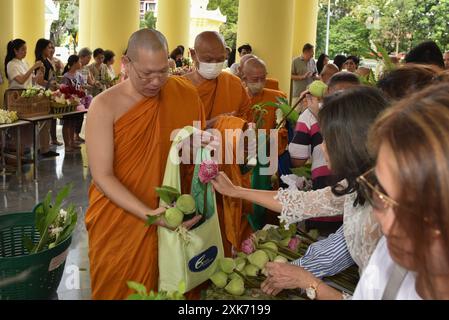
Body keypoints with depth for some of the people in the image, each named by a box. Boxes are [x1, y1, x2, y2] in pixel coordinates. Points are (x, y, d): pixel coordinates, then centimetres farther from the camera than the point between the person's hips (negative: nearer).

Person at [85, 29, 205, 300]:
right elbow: (102, 176, -17)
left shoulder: (182, 95, -4)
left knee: (162, 286, 16)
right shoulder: (105, 106, -15)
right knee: (118, 289, 14)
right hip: (117, 223, -2)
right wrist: (147, 213, -26)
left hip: (169, 218, 3)